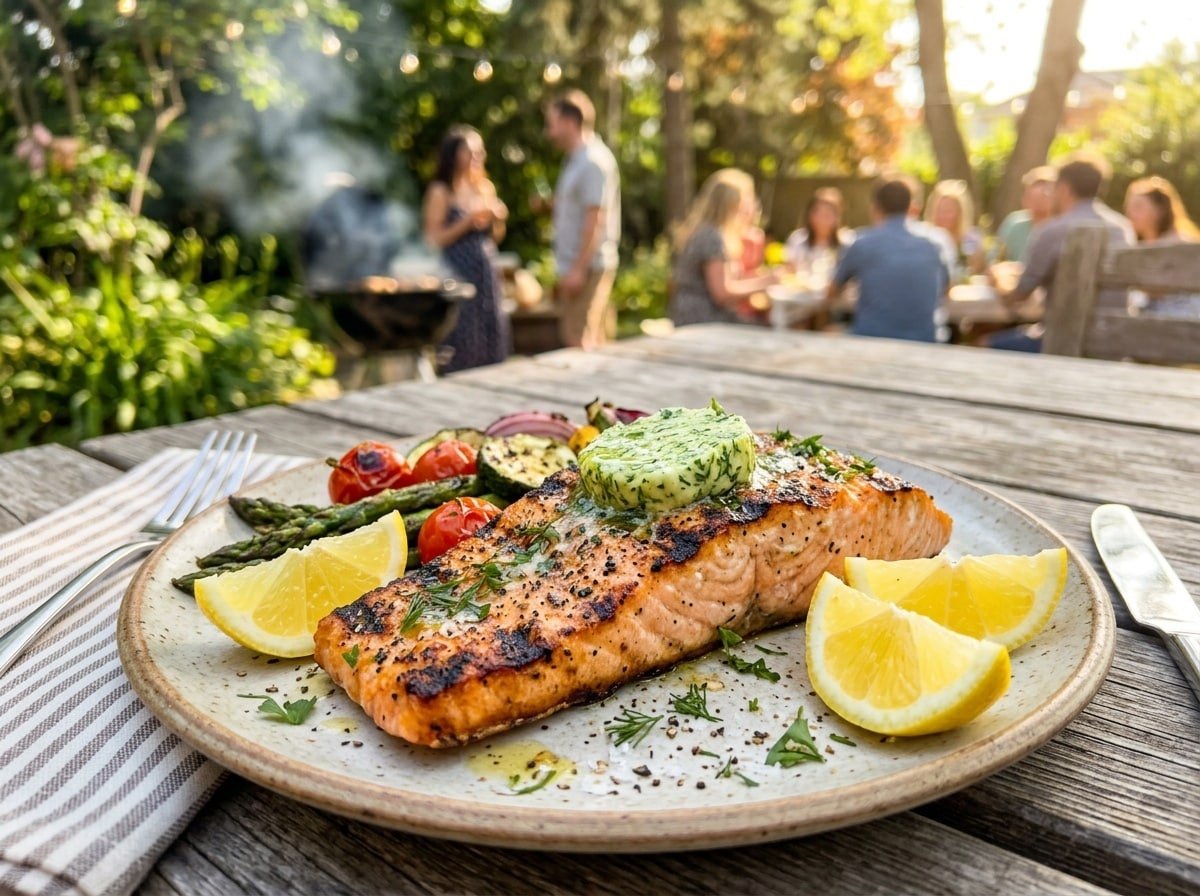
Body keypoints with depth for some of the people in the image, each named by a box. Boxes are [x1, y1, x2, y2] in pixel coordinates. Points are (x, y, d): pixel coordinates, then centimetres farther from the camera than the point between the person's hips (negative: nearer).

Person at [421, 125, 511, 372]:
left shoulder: (486, 187, 11)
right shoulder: (440, 191, -6)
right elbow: (434, 239, -11)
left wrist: (498, 220, -2)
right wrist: (469, 222, -16)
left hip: (486, 272, 6)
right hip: (457, 275, -6)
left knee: (490, 336, 7)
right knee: (462, 341, -5)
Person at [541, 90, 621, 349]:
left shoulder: (593, 160, -14)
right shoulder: (576, 160, 17)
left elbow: (595, 219, -20)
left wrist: (579, 269, -22)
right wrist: (553, 203, 10)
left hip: (588, 267, -10)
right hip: (575, 267, 10)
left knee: (581, 343, -8)